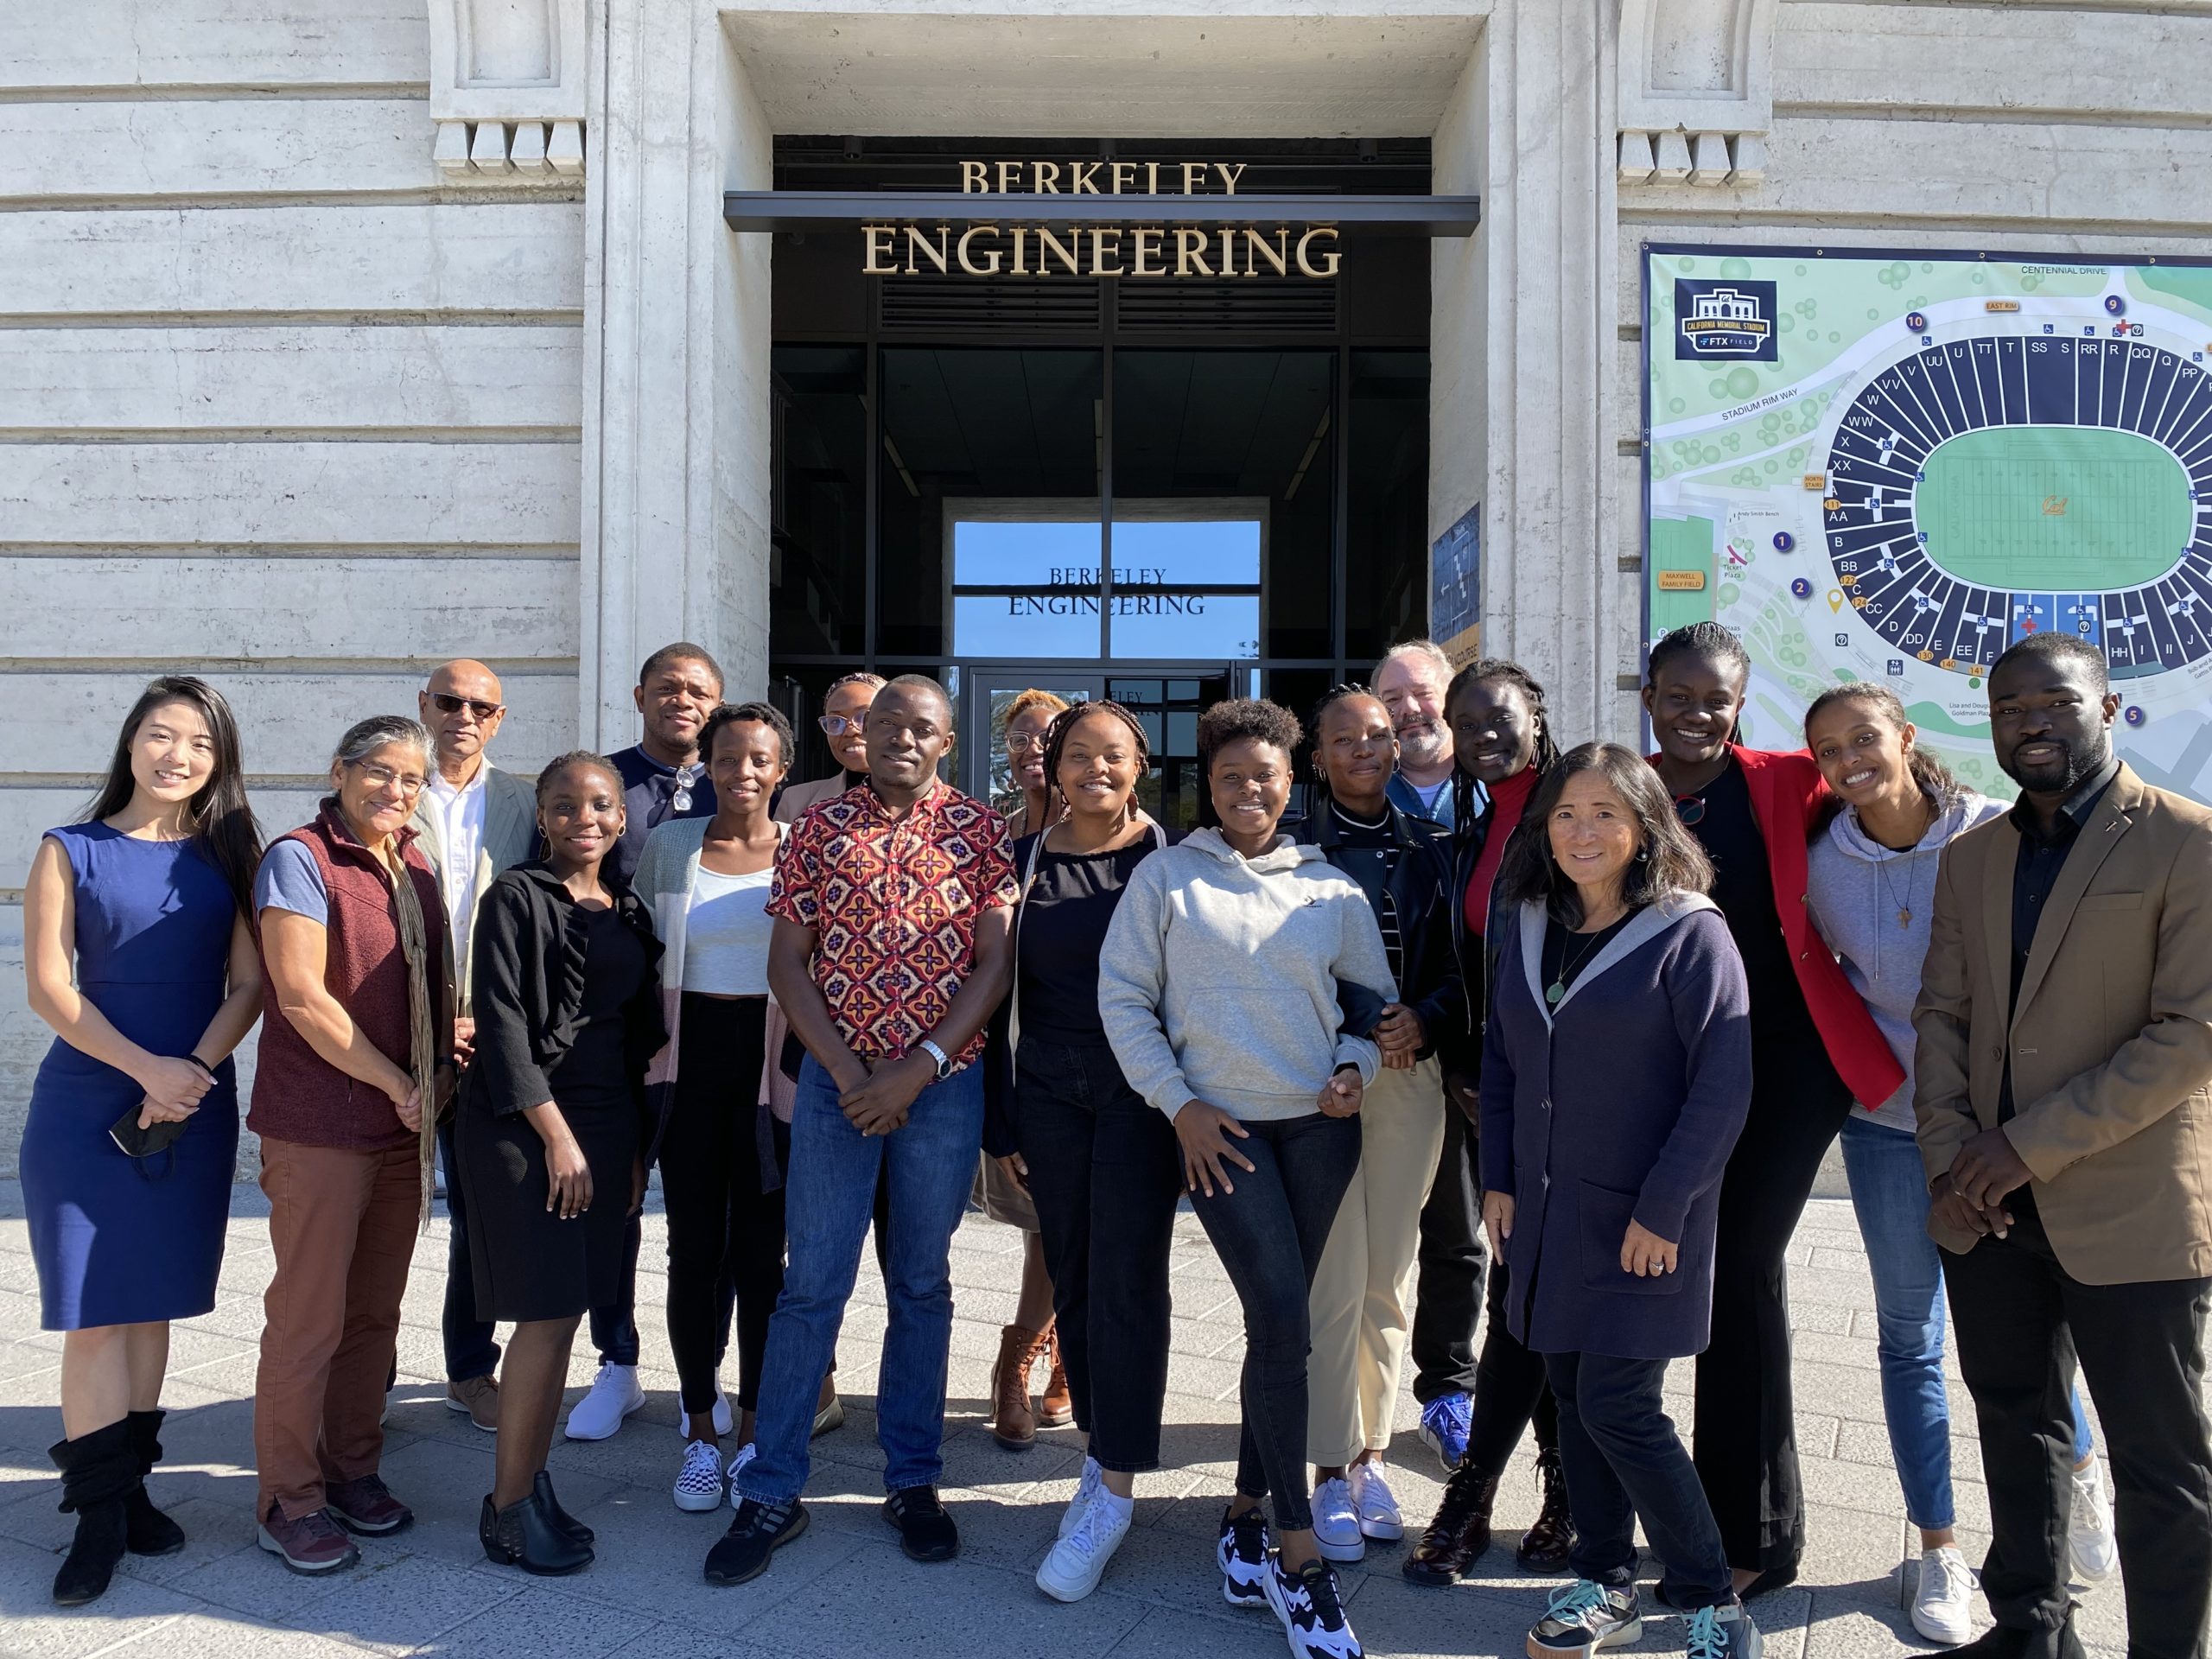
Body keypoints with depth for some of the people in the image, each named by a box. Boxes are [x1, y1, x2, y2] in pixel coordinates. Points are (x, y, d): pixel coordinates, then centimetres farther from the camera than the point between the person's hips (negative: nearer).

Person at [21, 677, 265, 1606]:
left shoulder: (230, 853, 5)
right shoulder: (71, 852, 0)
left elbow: (249, 982, 1)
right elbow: (49, 987, -6)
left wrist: (194, 1071, -13)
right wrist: (147, 1068, -14)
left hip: (194, 1105, 2)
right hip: (86, 1106, -2)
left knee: (154, 1301, 9)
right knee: (96, 1307, -3)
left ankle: (131, 1484, 20)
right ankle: (99, 1513, 6)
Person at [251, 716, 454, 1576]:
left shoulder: (414, 867, 11)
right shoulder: (299, 858, -9)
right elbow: (302, 998, -16)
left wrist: (441, 1076, 3)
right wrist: (399, 1086, -11)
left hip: (404, 1126, 6)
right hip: (320, 1128, -6)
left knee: (375, 1313, 14)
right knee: (309, 1318, 0)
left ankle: (353, 1471, 27)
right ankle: (289, 1499, 14)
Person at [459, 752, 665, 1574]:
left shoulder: (629, 911, 13)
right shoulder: (517, 897, -6)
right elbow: (502, 1021, -11)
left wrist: (636, 1146, 13)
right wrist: (556, 1134, -14)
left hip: (607, 1126, 6)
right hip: (526, 1126, -6)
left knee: (566, 1312, 9)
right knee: (545, 1313, -6)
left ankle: (533, 1482, 20)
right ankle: (508, 1507, 7)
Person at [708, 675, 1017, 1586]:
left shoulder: (981, 830, 1)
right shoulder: (817, 829, 3)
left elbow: (995, 963, -4)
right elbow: (785, 965, 1)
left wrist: (917, 1070, -13)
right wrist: (850, 1076, -9)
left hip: (946, 1084, 0)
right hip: (837, 1081, 0)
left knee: (923, 1285, 11)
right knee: (811, 1286, 3)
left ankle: (912, 1480, 24)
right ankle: (771, 1493, 14)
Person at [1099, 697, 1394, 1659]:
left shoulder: (1331, 891, 7)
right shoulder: (1165, 877, 1)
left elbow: (1378, 998, 16)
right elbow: (1123, 996, 0)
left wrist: (1357, 1068, -3)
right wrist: (1178, 1105, -5)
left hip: (1319, 1127, 3)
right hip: (1220, 1128, -3)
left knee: (1280, 1323, 8)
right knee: (1282, 1319, -12)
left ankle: (1247, 1516, 25)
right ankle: (1299, 1558, -2)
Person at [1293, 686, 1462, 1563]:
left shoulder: (1429, 847, 10)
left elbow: (1459, 962, 9)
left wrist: (1423, 1020, -9)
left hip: (1410, 1073, 3)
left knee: (1390, 1276, 8)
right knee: (1334, 1278, -4)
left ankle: (1371, 1451, 22)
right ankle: (1332, 1470, 8)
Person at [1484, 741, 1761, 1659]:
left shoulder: (1690, 934, -11)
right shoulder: (1527, 926, 6)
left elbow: (1723, 1087, -13)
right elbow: (1500, 1060, 13)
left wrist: (1662, 1210, -15)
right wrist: (1497, 1178, 7)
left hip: (1643, 1222, -5)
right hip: (1547, 1210, 6)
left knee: (1617, 1404, -5)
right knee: (1573, 1395, 12)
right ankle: (1604, 1585, 28)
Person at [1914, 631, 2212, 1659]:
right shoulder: (1971, 857, 10)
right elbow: (1941, 1016, 9)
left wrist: (2031, 1145, -18)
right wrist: (1951, 1158, -6)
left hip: (2128, 1214, -6)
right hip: (1988, 1209, 6)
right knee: (2016, 1431, 19)